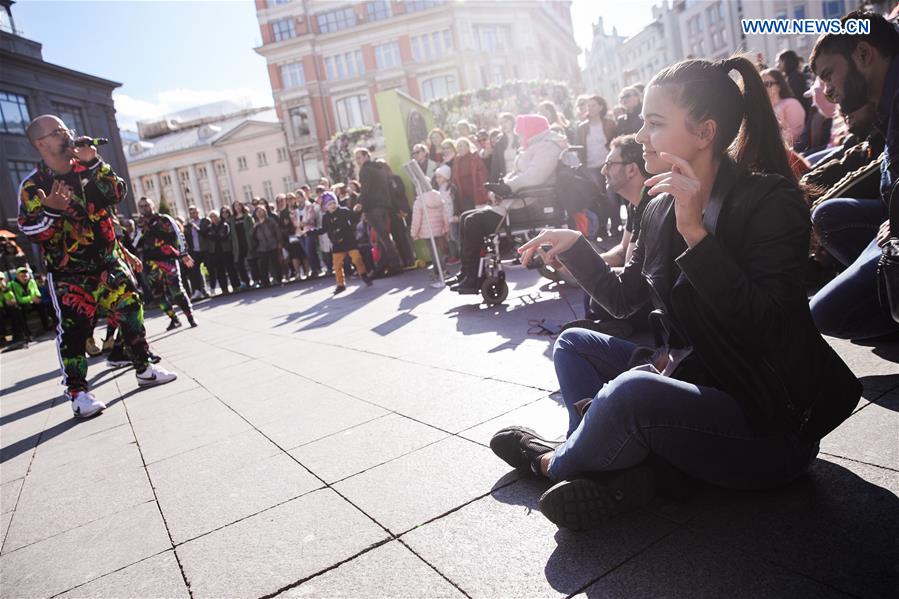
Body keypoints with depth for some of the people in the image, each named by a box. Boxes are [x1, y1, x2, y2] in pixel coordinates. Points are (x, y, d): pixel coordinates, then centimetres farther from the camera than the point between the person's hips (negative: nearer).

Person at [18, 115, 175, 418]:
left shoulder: (87, 169, 4)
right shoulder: (33, 186, -9)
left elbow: (117, 194, -9)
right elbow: (32, 233, -13)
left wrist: (94, 163, -19)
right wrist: (50, 210, -31)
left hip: (107, 261, 4)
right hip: (68, 271, -4)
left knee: (131, 311, 5)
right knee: (73, 327, -11)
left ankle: (143, 369, 20)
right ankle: (77, 392, 0)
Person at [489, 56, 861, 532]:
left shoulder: (773, 201, -16)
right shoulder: (661, 209, 3)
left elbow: (763, 328, -27)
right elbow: (622, 299, 12)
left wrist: (695, 232, -31)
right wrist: (574, 246, -1)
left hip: (772, 425, -8)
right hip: (690, 377, 8)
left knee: (632, 391, -33)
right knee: (573, 344, 9)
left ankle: (555, 464, 0)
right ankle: (618, 470, -16)